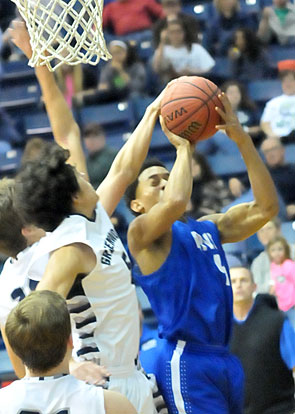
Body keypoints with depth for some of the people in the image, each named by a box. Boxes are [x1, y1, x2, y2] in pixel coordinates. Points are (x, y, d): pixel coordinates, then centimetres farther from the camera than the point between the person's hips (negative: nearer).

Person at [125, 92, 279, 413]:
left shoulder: (209, 228, 19)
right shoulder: (141, 233, -1)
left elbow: (265, 208, 10)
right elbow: (175, 202, -22)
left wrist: (242, 139, 4)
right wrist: (183, 146, -6)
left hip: (224, 359, 8)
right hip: (186, 360, -8)